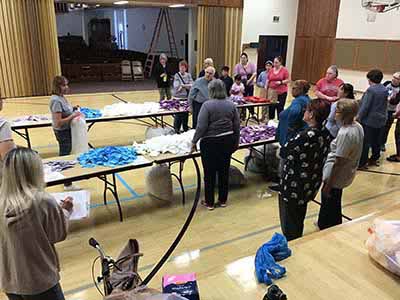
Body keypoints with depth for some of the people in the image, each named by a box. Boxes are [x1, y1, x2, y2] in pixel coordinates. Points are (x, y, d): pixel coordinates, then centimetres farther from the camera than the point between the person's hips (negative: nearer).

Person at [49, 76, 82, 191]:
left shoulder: (61, 97, 3)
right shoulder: (56, 101, -24)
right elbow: (59, 122, -26)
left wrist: (73, 110, 2)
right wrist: (73, 116, -21)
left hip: (67, 130, 10)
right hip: (62, 132, -10)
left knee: (65, 153, 20)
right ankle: (67, 184, 11)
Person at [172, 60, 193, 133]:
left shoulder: (188, 75, 6)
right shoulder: (177, 75, -4)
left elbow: (192, 85, -2)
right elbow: (176, 87, -13)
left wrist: (183, 85, -13)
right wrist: (187, 86, -9)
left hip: (187, 98, 3)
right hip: (178, 98, -3)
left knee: (186, 114, 10)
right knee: (178, 115, -2)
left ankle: (185, 129, 24)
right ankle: (176, 129, 11)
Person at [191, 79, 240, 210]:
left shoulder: (207, 105, -13)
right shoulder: (231, 104, 2)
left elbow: (201, 127, -16)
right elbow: (237, 125, 6)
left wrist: (194, 142, -6)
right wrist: (236, 142, 17)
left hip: (210, 143, -5)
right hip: (227, 141, 5)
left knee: (210, 173, 6)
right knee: (224, 171, 15)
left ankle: (209, 203, 17)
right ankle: (223, 200, 26)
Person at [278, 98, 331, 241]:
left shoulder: (305, 136, -28)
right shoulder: (326, 134, -5)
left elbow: (283, 152, -17)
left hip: (293, 187, -8)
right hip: (311, 185, 8)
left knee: (289, 224, 11)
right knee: (299, 219, 28)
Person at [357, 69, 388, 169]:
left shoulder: (371, 90, -18)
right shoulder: (385, 90, 6)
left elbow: (365, 106, -18)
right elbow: (385, 105, 12)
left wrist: (359, 118, -10)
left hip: (369, 120, -7)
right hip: (381, 120, 8)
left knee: (365, 142, -1)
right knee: (377, 141, 17)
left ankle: (362, 163, 3)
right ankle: (375, 159, 30)